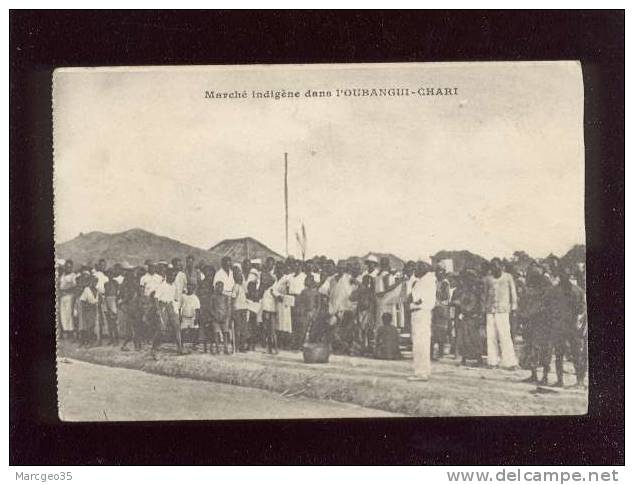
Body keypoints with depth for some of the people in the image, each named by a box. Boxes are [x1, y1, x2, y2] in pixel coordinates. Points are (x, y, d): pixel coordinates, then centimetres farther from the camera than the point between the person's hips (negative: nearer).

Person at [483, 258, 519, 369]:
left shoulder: (508, 277, 5)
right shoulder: (487, 279, 13)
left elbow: (513, 293, 9)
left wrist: (513, 306, 5)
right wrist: (485, 307, 18)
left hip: (503, 310, -3)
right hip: (490, 310, 4)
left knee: (504, 335, -12)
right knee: (491, 336, 1)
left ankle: (510, 362, -10)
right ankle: (493, 361, 7)